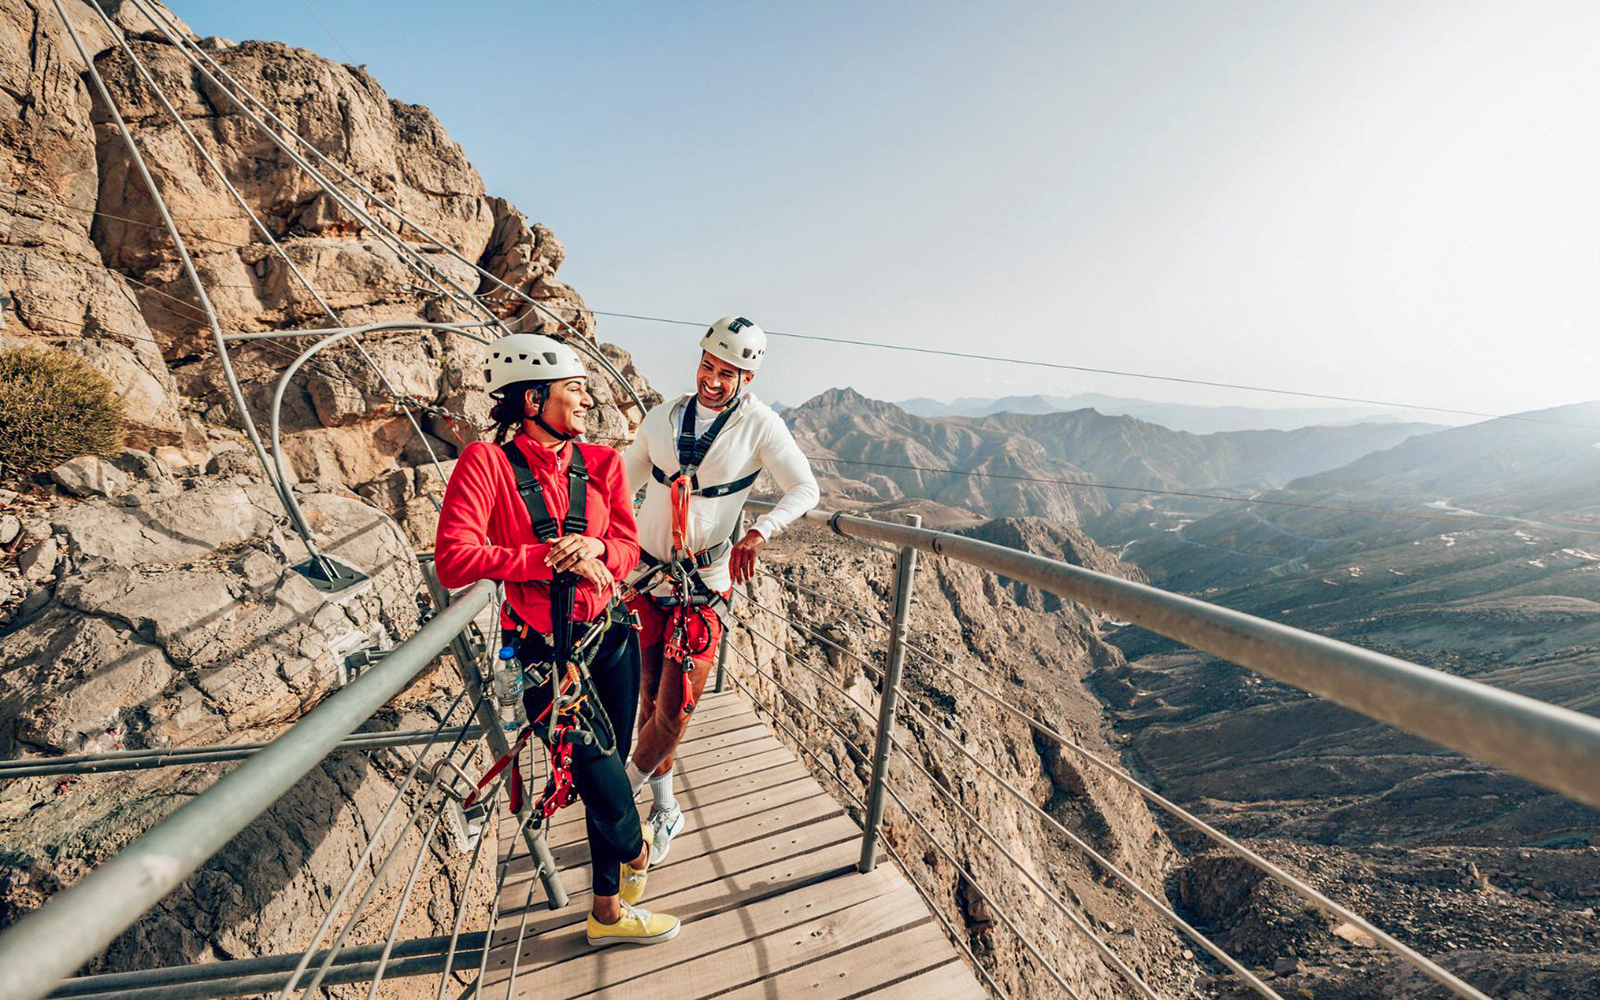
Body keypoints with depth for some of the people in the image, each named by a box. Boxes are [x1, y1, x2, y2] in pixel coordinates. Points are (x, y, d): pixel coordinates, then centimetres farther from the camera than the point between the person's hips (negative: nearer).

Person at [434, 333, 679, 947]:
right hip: (545, 649, -5)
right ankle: (635, 850, 31)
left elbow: (627, 547, 2)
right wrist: (549, 557, -21)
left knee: (612, 761, 16)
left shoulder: (600, 464, 3)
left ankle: (609, 909, 42)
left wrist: (596, 550, -20)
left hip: (609, 634, 5)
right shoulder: (485, 464, -12)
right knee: (602, 771, -4)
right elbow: (453, 561, -21)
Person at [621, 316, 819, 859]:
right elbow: (621, 482, 13)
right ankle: (665, 809, 32)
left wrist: (758, 533, -23)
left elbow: (805, 489, -8)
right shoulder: (662, 417, 4)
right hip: (645, 572, 3)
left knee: (674, 710, -2)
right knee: (650, 698, 10)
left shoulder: (758, 424, -6)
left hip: (704, 582, -3)